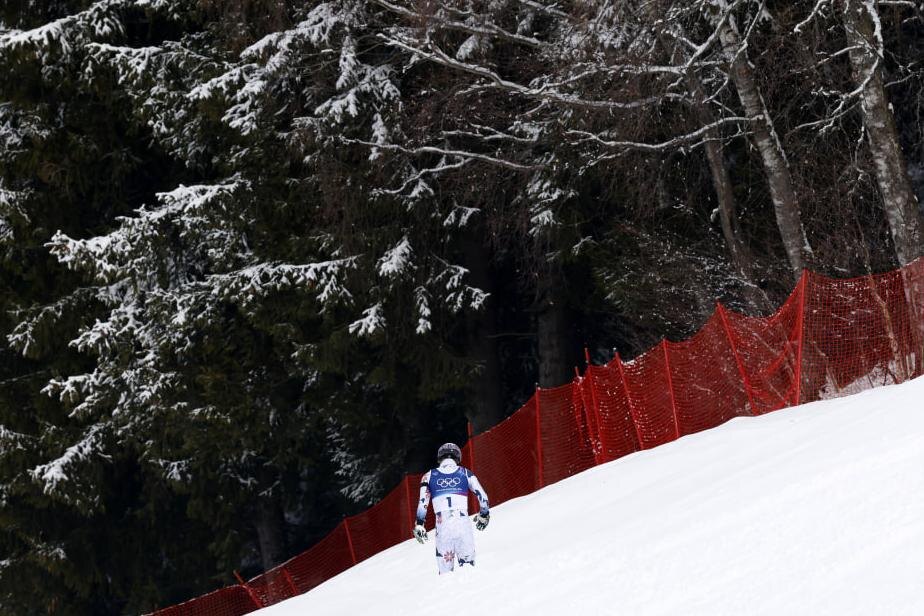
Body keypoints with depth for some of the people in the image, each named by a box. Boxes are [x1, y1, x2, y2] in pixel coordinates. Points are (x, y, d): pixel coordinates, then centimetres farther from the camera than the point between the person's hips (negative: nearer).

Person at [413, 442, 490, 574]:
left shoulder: (429, 476, 12)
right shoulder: (465, 473, 11)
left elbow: (422, 503, 5)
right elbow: (482, 496, 8)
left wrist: (419, 525, 10)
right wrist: (484, 515, 23)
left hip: (442, 523, 1)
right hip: (463, 522, 0)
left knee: (445, 566, 7)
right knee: (467, 562, 4)